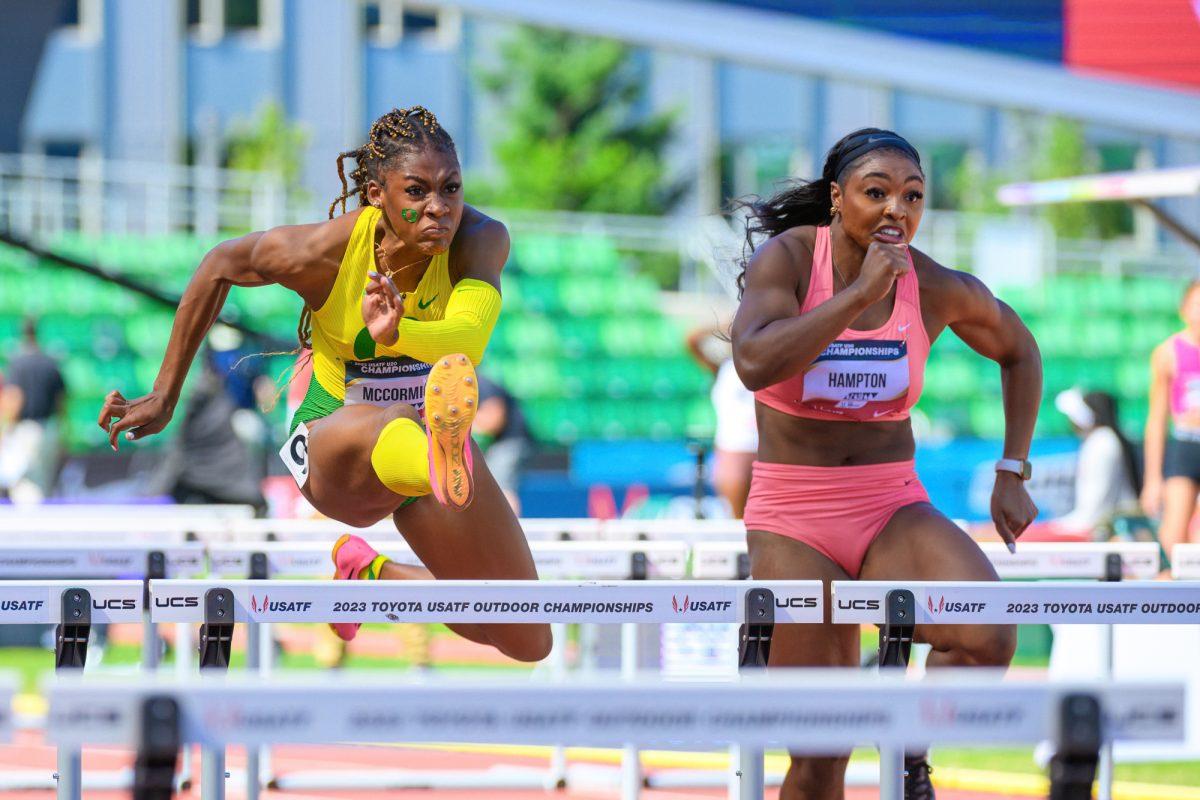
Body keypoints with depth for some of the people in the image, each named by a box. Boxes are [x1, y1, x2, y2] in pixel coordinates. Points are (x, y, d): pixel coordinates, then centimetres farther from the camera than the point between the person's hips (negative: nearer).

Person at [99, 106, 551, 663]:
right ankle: (445, 459, -83)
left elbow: (468, 340, -41)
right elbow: (220, 266, 0)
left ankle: (368, 574, 28)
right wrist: (164, 395, 6)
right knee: (374, 430, -45)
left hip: (432, 431, 4)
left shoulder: (482, 241, -22)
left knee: (529, 645, 7)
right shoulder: (322, 251, -21)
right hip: (329, 444, -4)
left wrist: (394, 335, -64)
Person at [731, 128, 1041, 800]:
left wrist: (1012, 473, 12)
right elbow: (755, 362, -29)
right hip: (793, 520, -2)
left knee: (988, 636, -28)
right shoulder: (788, 257, -11)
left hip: (894, 510, 2)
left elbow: (1018, 350, 16)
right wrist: (861, 292, -28)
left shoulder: (937, 288, -4)